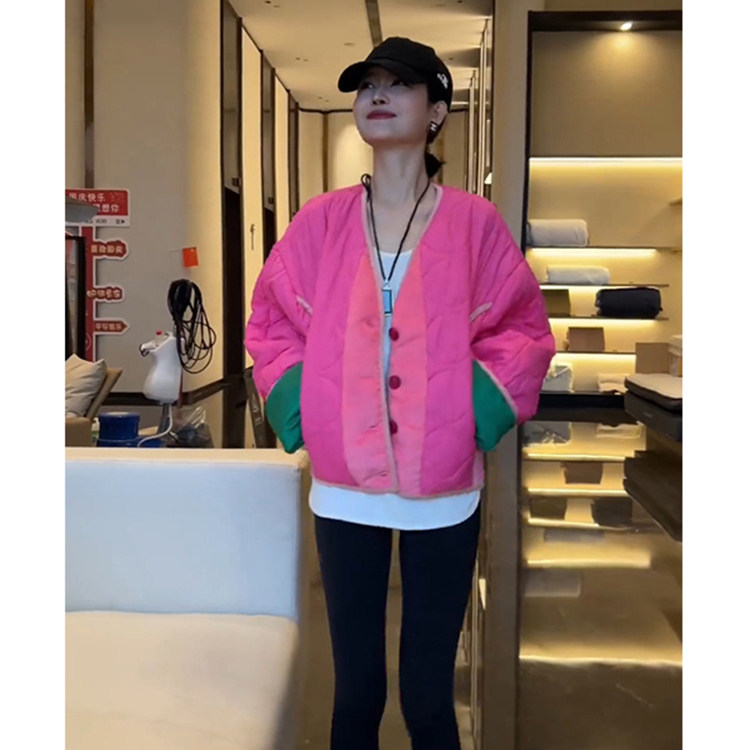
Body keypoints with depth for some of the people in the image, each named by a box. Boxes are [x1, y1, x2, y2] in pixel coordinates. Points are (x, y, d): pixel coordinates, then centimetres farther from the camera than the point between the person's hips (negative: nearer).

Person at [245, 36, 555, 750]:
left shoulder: (474, 223, -1)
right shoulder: (321, 221, 3)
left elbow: (523, 330, 3)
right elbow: (270, 324, 9)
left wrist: (479, 412, -9)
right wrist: (301, 411, -3)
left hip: (444, 494, -1)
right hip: (343, 492, 2)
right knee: (356, 690, 13)